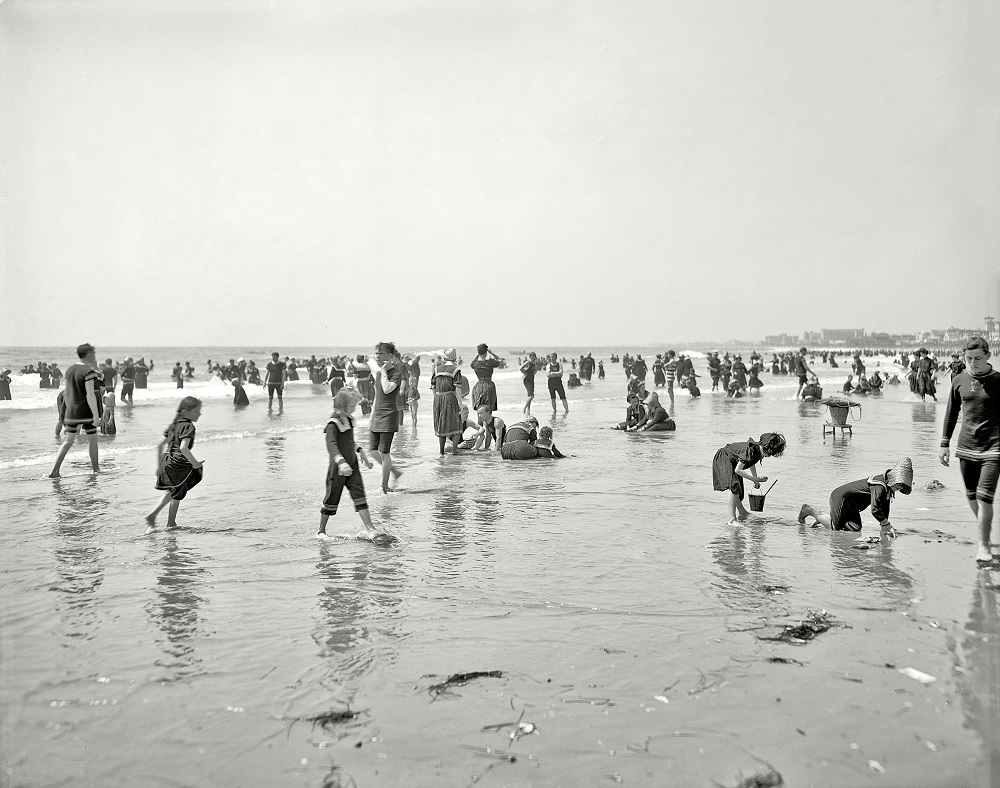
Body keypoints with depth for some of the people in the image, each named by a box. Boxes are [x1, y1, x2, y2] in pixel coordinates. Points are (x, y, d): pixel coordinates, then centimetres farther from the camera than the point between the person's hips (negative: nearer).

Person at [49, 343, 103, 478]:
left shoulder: (70, 369, 8)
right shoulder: (89, 371, -15)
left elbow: (66, 392, 15)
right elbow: (90, 395, -20)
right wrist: (96, 415, -18)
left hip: (71, 411, 6)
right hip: (86, 411, -6)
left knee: (69, 441, 9)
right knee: (93, 440, 10)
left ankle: (55, 470, -1)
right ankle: (96, 469, 21)